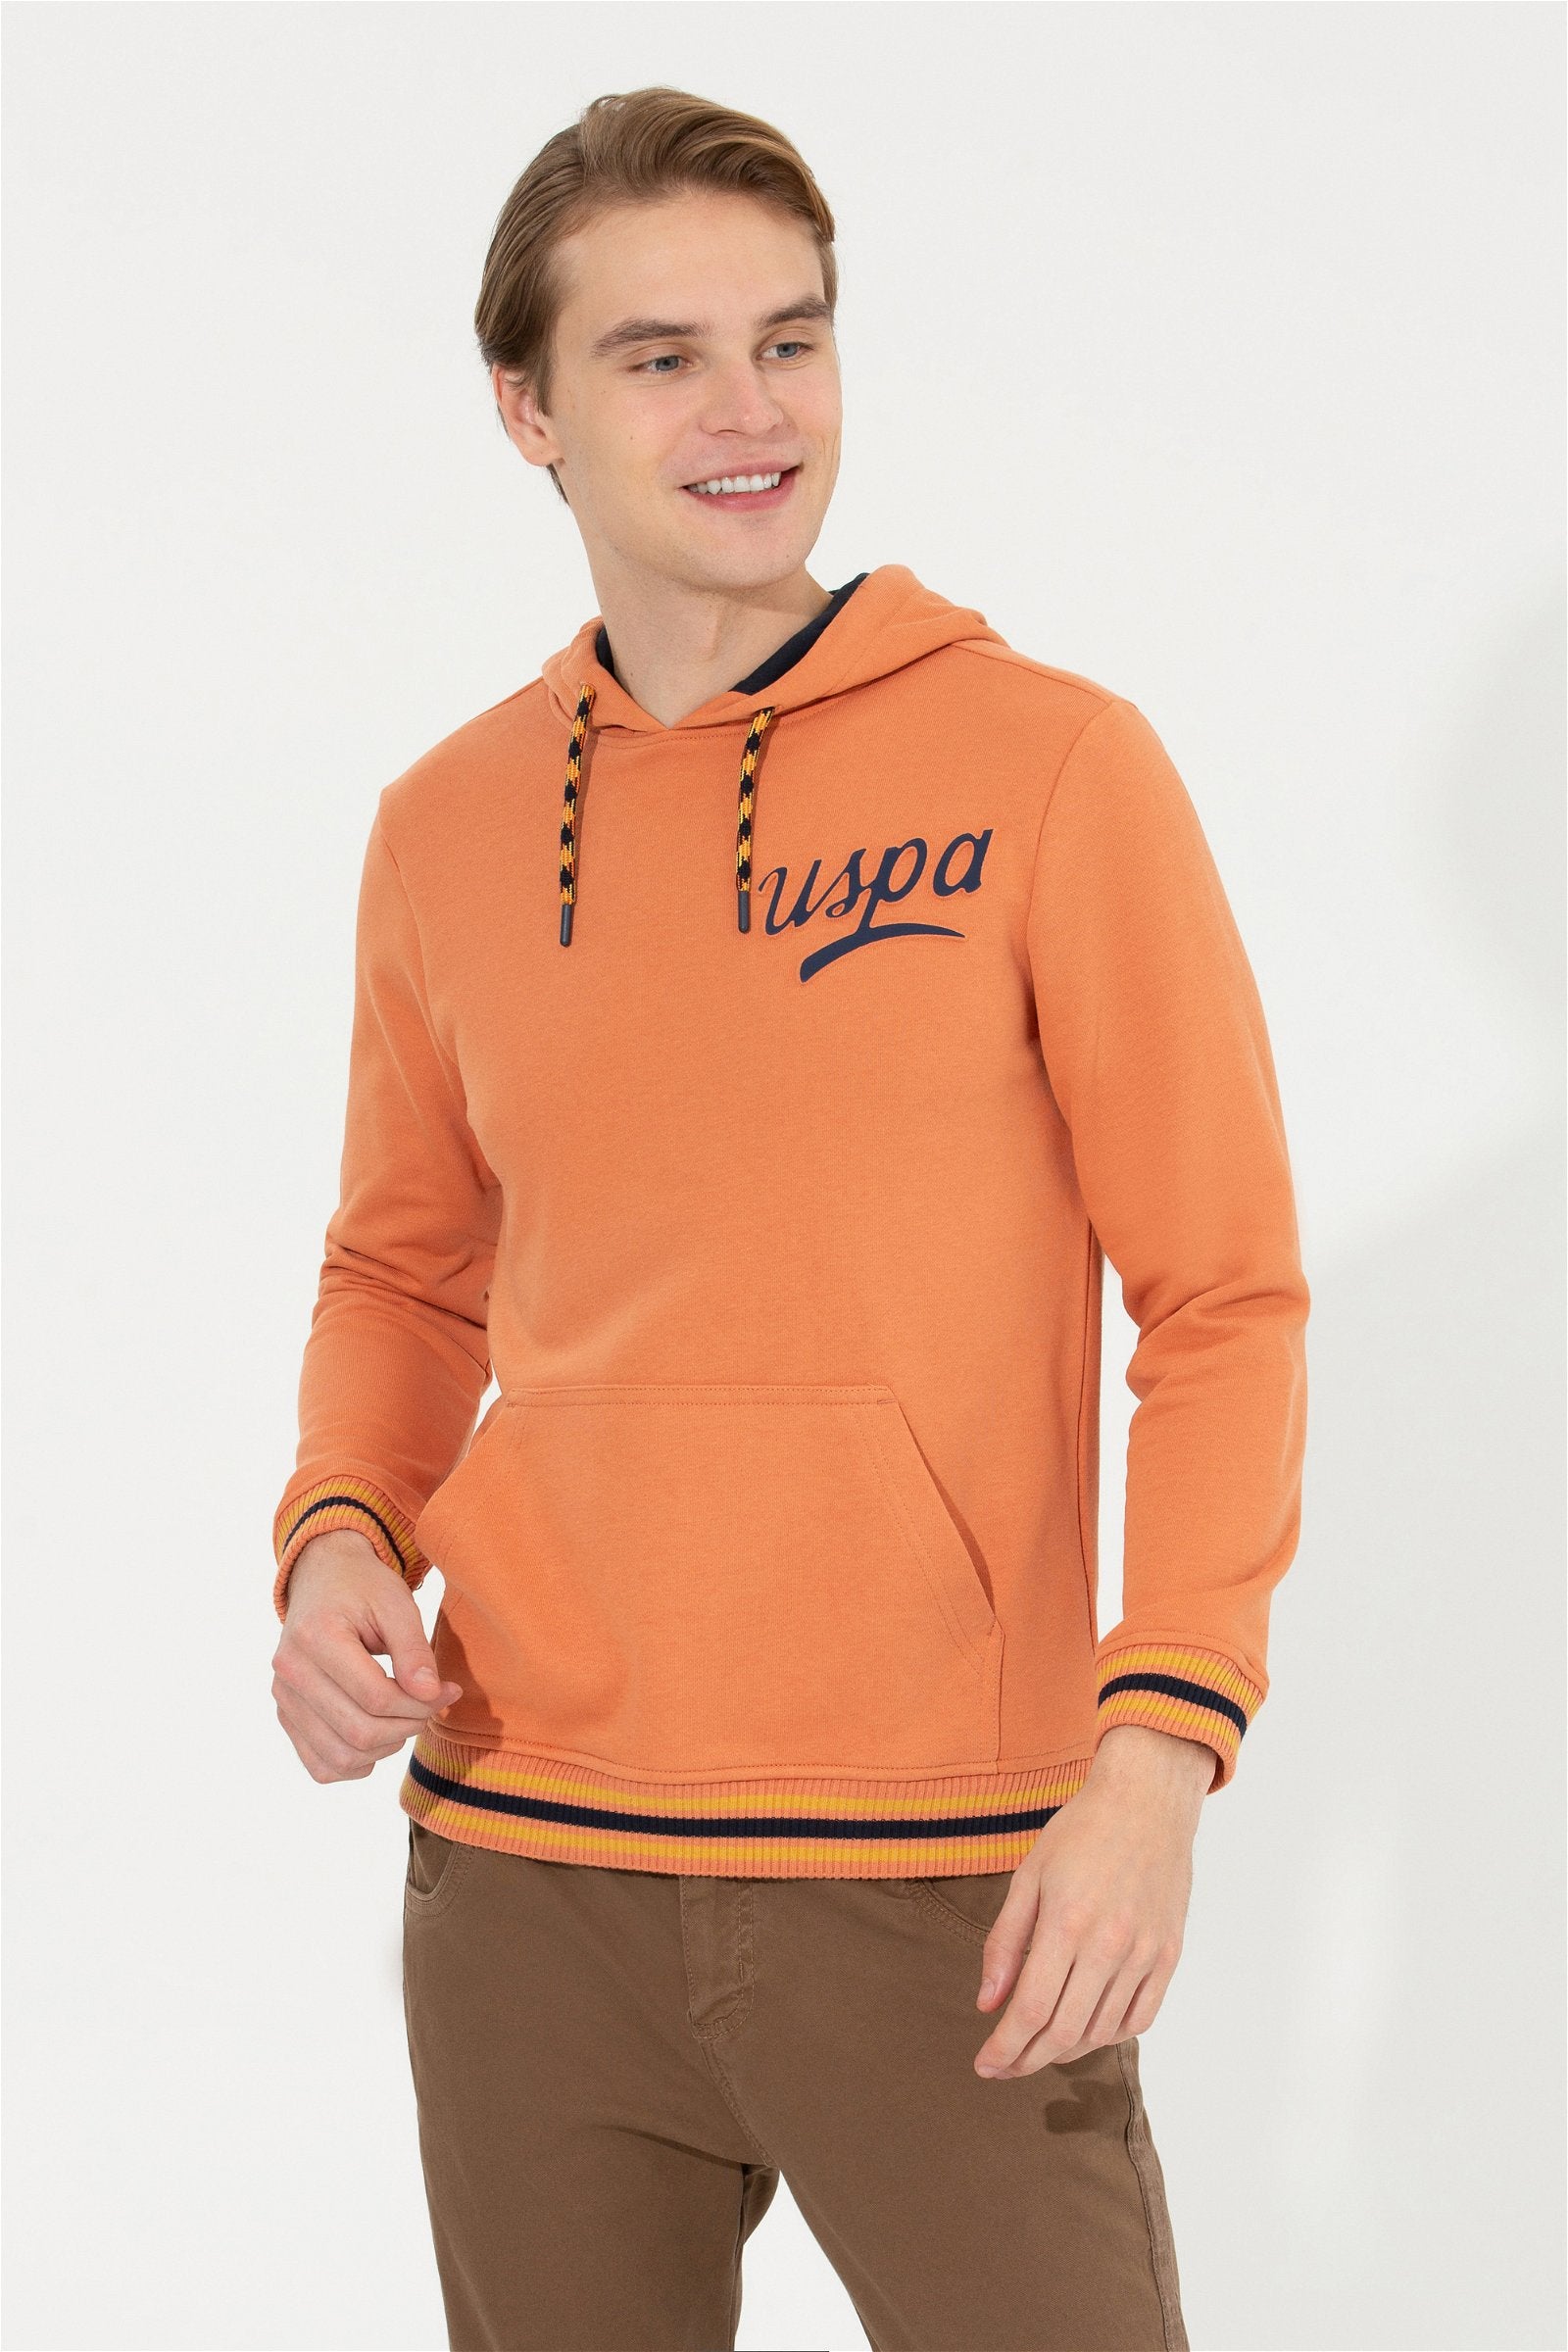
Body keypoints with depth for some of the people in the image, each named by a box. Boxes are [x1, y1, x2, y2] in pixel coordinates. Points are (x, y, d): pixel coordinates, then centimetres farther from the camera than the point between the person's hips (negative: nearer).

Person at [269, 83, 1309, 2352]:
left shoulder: (1051, 765, -4)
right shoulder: (446, 829, 8)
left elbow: (1226, 1299, -4)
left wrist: (1158, 1753, -14)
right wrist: (337, 1533, 1)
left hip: (947, 1884, -3)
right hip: (525, 1867, 4)